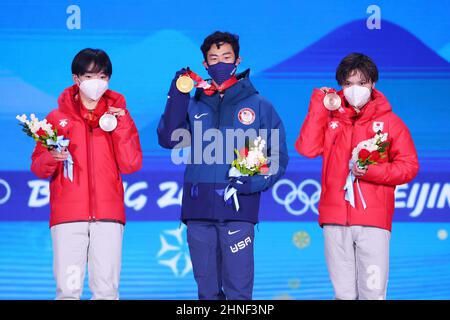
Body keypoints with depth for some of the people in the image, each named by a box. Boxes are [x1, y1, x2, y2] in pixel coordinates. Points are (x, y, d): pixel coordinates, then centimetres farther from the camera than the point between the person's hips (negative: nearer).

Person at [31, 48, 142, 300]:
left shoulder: (119, 115, 11)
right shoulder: (57, 117, 10)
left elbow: (131, 164, 1)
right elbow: (38, 168, 7)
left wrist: (122, 125, -7)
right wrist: (51, 157, -14)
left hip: (108, 213, 1)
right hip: (68, 214, 0)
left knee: (107, 289, -4)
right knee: (68, 288, -7)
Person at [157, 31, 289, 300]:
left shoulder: (259, 106, 8)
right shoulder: (194, 105, 15)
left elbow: (278, 156, 5)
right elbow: (168, 139, 0)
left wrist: (254, 182, -12)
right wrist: (177, 95, -6)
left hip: (238, 209, -3)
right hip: (199, 209, 3)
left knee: (239, 289, -7)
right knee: (207, 289, 9)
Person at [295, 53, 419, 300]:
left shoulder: (389, 121, 7)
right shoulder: (330, 117, 13)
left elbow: (409, 166, 3)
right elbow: (307, 148, -4)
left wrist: (372, 171, -12)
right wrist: (319, 104, -1)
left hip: (374, 221, -2)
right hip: (335, 218, 2)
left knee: (373, 293, -7)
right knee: (343, 293, 6)